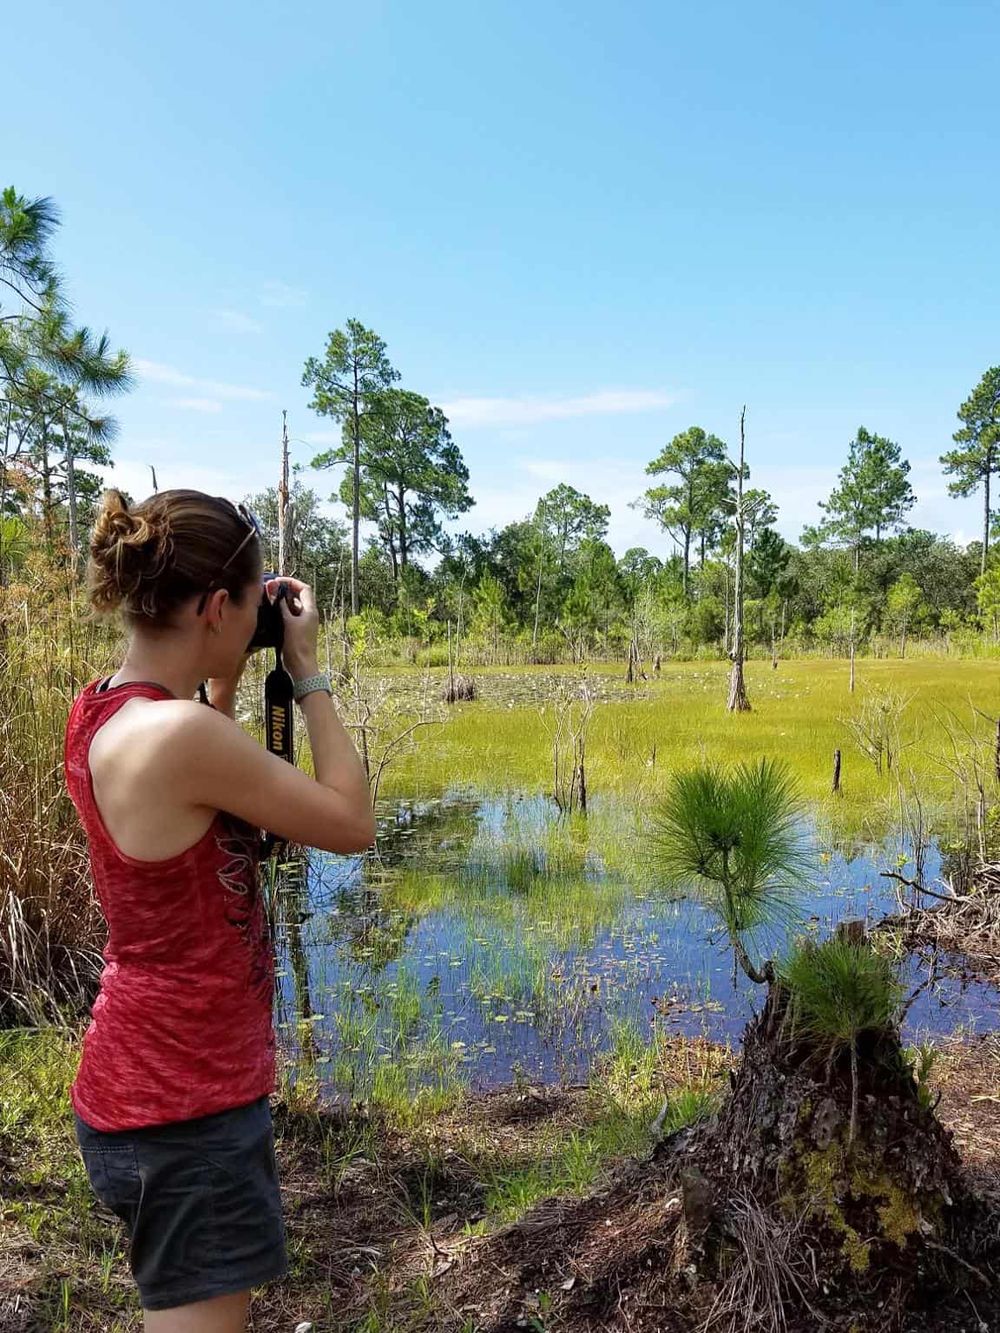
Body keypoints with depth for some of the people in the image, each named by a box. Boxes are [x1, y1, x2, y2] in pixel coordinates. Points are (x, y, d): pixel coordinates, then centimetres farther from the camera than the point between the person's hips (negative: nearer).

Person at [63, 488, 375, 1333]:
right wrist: (308, 672, -11)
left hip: (157, 1074, 9)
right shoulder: (180, 730, -28)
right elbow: (353, 825, -18)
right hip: (183, 1101, -9)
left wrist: (228, 679, 8)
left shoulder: (103, 711, 0)